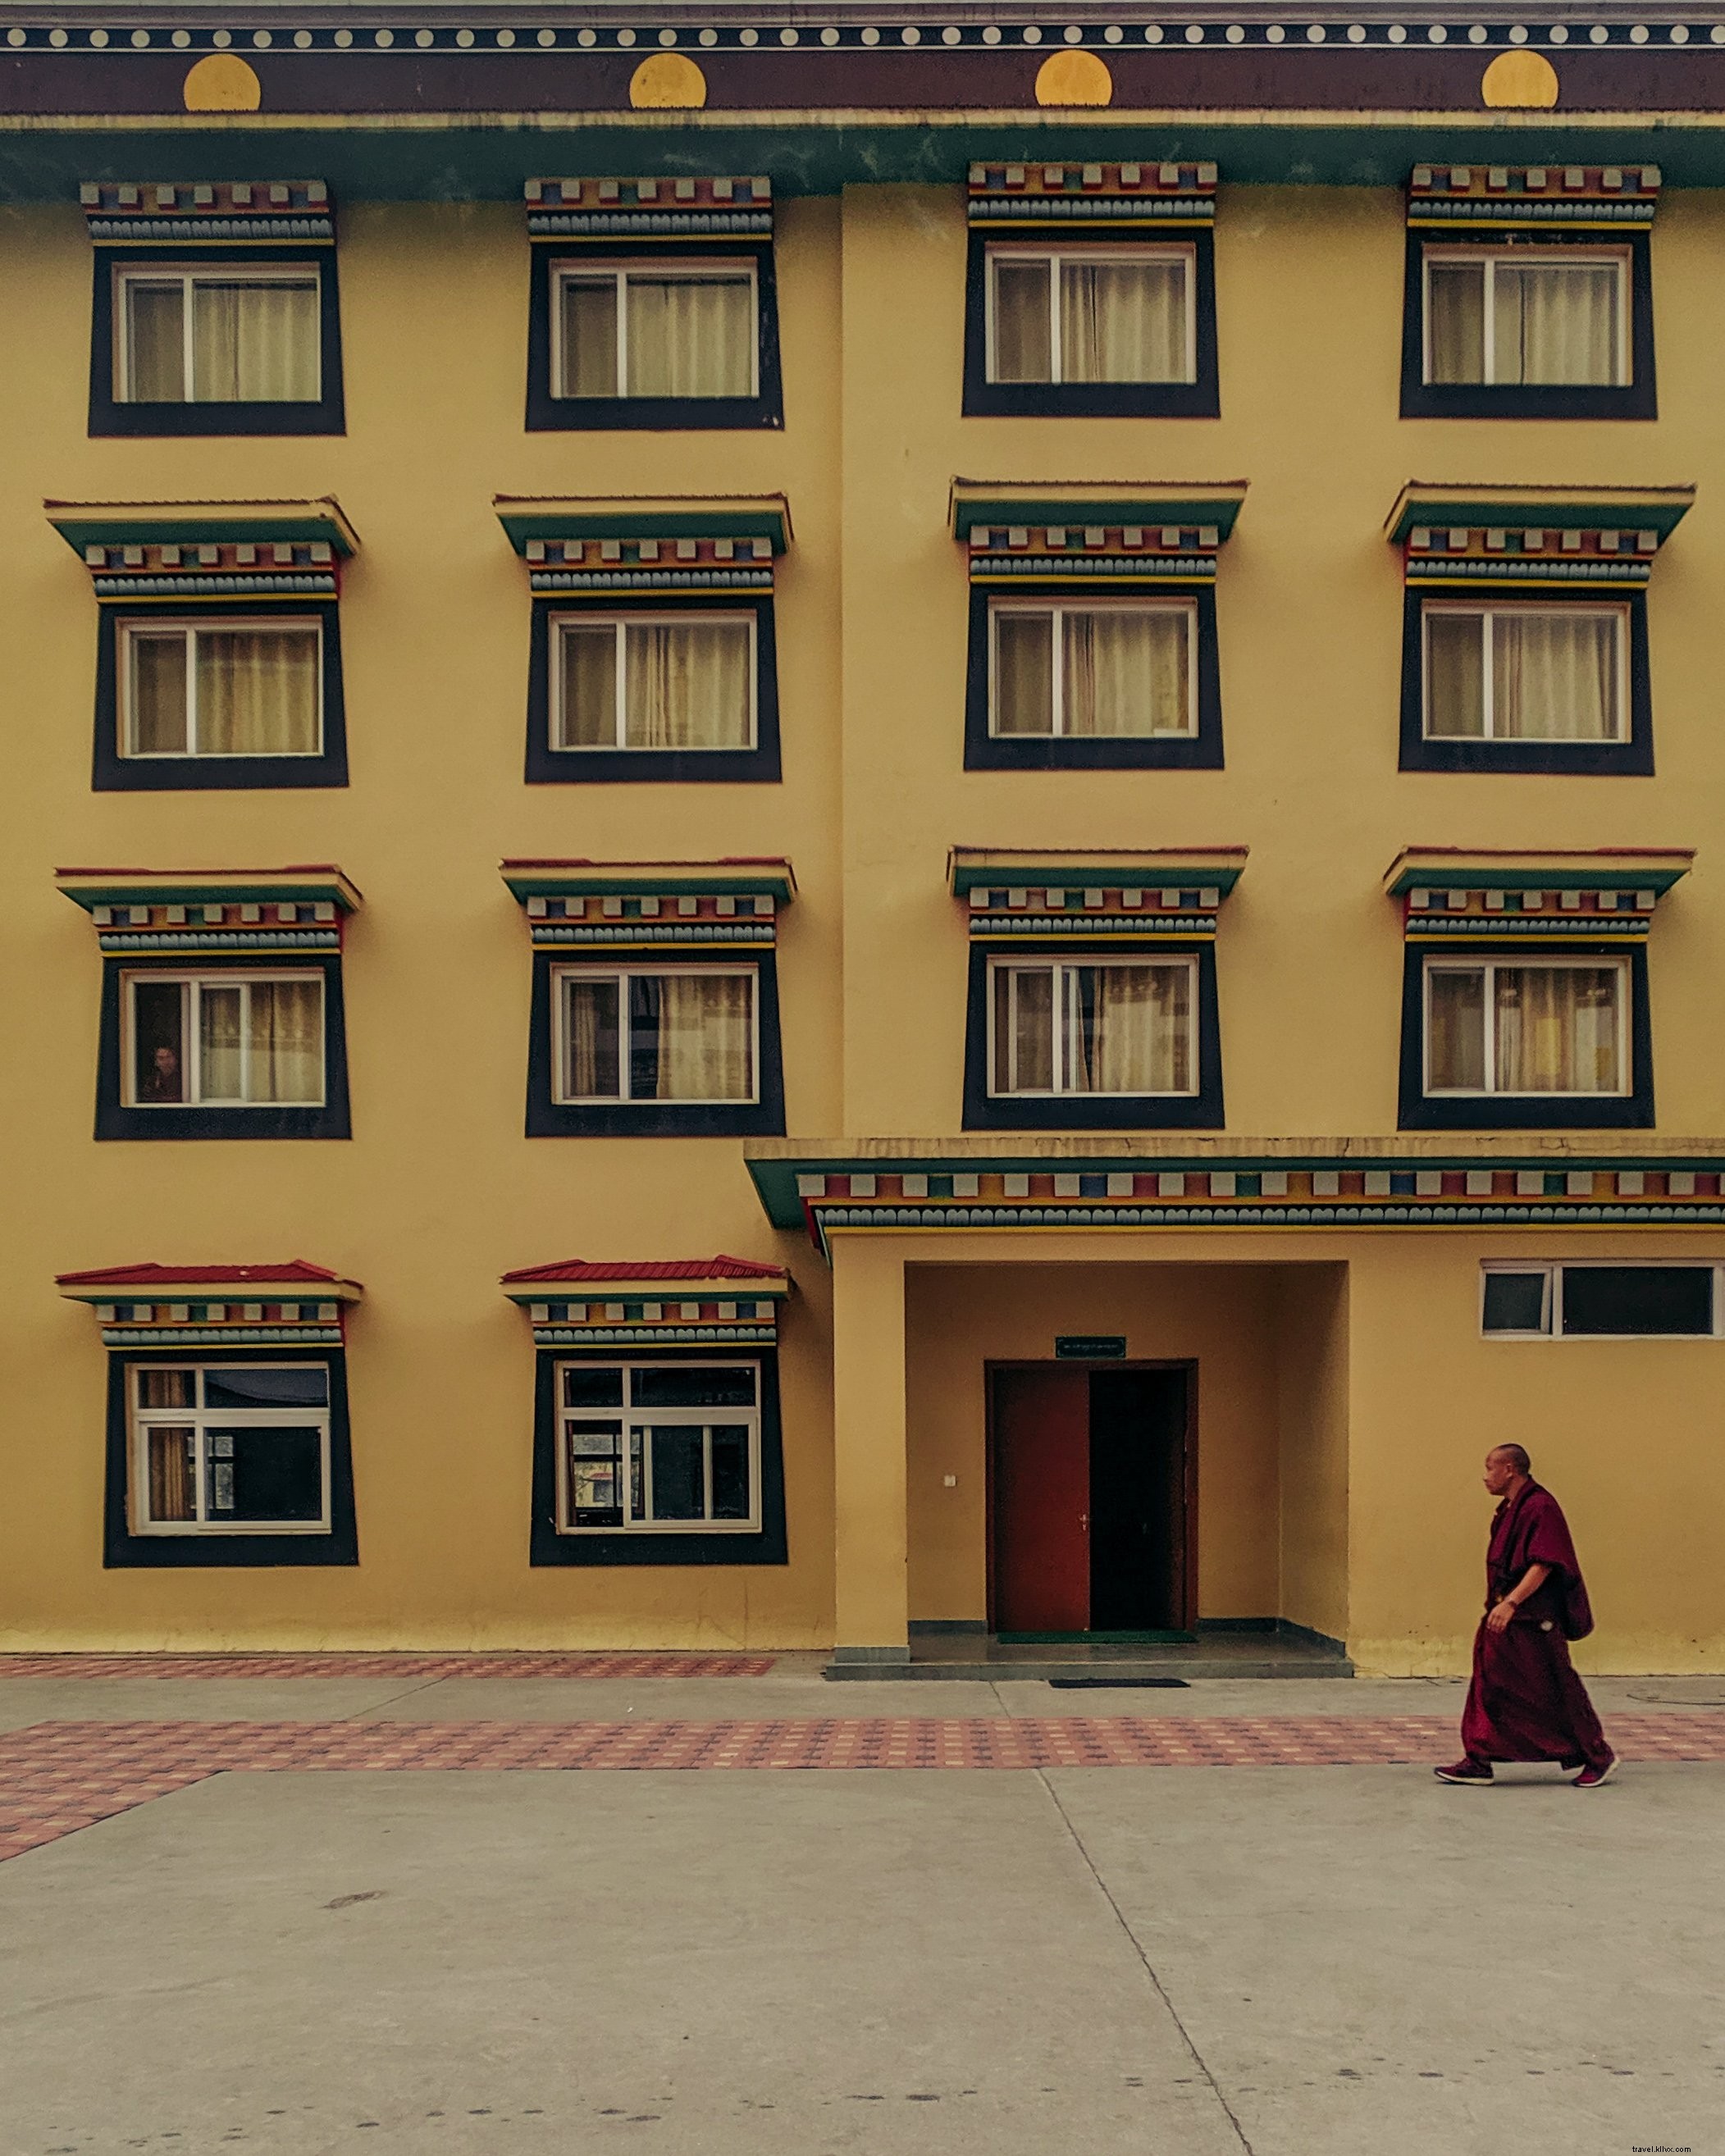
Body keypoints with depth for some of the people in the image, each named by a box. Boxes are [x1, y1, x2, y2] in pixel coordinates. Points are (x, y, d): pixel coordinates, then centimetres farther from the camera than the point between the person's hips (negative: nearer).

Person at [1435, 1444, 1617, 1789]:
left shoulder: (1540, 1508, -17)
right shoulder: (1509, 1509, 14)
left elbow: (1543, 1565, -24)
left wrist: (1511, 1603, -29)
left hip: (1533, 1621, -10)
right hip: (1505, 1615, 10)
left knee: (1556, 1690, 0)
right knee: (1489, 1686, 6)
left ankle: (1598, 1758, 15)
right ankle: (1478, 1763, 8)